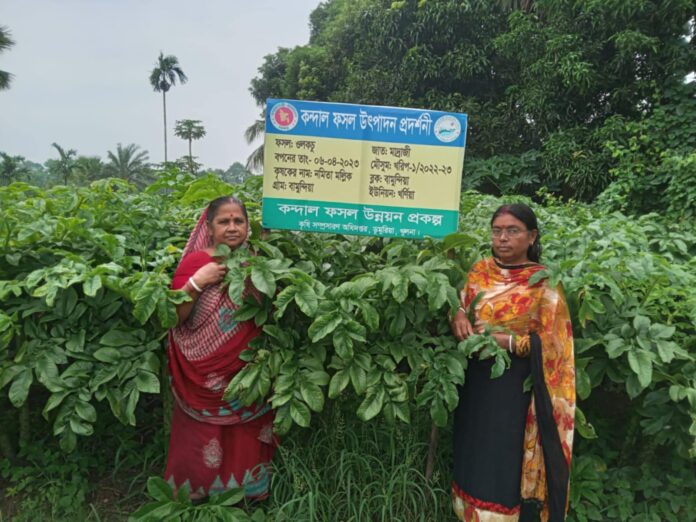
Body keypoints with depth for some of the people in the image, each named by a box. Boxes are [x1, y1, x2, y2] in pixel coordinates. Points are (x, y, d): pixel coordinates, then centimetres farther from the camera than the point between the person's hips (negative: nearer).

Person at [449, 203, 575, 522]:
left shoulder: (544, 283, -8)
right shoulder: (479, 271, 4)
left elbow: (550, 342, -9)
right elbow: (459, 307, 12)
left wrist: (507, 341, -21)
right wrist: (458, 317, -11)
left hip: (515, 387, -4)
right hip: (475, 381, 4)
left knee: (505, 460, 4)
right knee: (472, 455, 14)